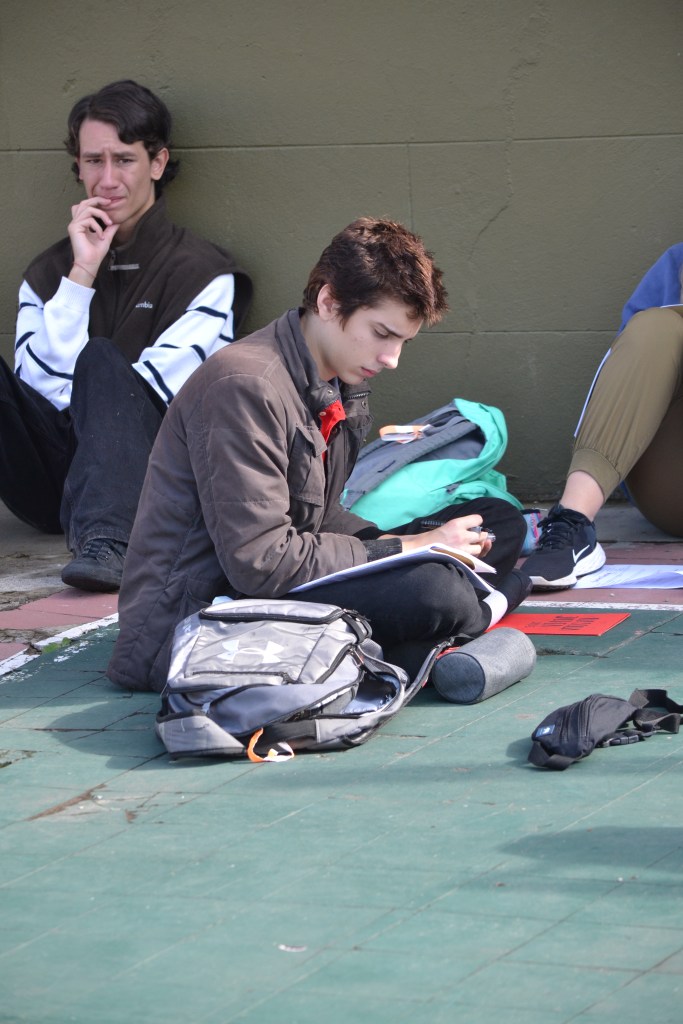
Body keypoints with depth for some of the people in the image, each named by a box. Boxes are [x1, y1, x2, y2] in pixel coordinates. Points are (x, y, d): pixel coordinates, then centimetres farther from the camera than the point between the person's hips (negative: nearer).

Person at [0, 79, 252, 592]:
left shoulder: (204, 274, 7)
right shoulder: (47, 273, 19)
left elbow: (164, 389, -5)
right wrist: (81, 275, -2)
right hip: (49, 483, 3)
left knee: (100, 360, -30)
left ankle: (106, 543, -51)